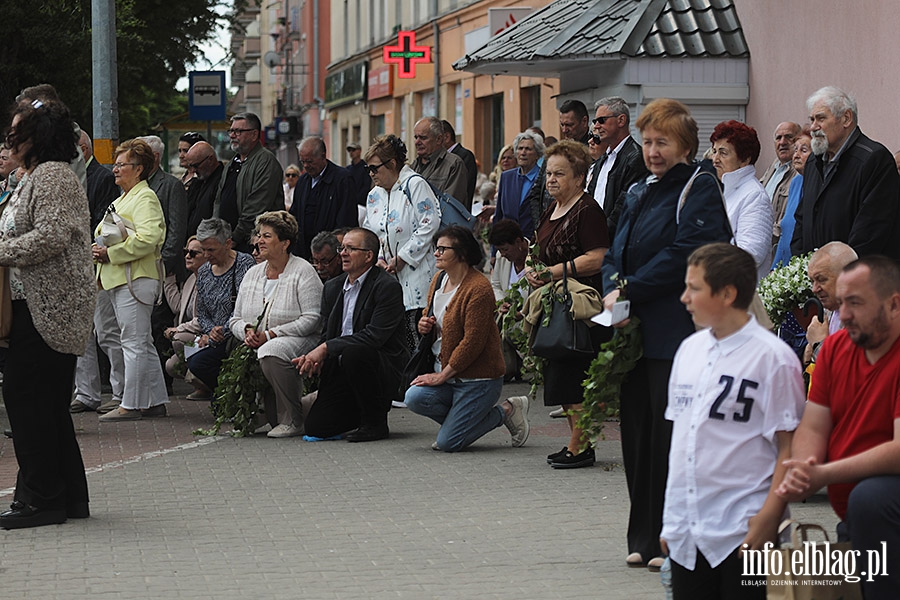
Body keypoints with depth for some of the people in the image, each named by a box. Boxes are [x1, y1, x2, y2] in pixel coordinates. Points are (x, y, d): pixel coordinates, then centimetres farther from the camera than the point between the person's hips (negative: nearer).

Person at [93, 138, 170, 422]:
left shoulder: (145, 198, -9)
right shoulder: (121, 199, 22)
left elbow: (147, 238, -23)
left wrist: (110, 253, -18)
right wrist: (98, 249, 6)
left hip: (136, 279, -10)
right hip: (118, 280, 10)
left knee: (134, 343, -8)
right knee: (142, 343, 11)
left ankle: (131, 405, -7)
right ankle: (155, 401, 15)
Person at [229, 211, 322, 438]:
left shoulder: (303, 272, -4)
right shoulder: (252, 274, 16)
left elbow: (312, 319, -13)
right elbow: (236, 319, 19)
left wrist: (270, 334, -17)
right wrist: (247, 331, -7)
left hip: (300, 341, -6)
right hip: (257, 345, 6)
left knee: (271, 353, -38)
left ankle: (292, 421, -24)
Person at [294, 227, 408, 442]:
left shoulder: (388, 287, -11)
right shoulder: (333, 287, 12)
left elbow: (375, 336, -22)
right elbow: (326, 335, 13)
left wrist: (326, 348, -24)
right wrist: (314, 357, -11)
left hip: (386, 370, -6)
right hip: (342, 370, 6)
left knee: (353, 353, -38)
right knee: (316, 426, -12)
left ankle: (376, 423, -17)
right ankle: (364, 413, 18)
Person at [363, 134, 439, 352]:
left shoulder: (414, 185, -7)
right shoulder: (374, 195, 16)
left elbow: (429, 224, -15)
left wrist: (402, 258, -14)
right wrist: (377, 259, 0)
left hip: (415, 275, -7)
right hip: (387, 277, 7)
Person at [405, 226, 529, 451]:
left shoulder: (479, 289, -19)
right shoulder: (439, 279, 8)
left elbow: (472, 341, -21)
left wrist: (442, 375, -18)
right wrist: (425, 326, 1)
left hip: (478, 378, -8)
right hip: (446, 373, 8)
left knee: (448, 443, -12)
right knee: (415, 397, -20)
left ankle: (506, 411, 8)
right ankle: (457, 420, 8)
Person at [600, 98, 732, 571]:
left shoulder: (699, 187, -5)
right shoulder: (639, 193, 20)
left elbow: (685, 255, -15)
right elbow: (616, 253, 18)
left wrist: (629, 292, -14)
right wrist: (612, 292, -3)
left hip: (675, 332, -8)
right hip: (635, 332, 8)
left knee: (670, 435, -7)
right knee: (637, 432, 8)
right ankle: (645, 538, 15)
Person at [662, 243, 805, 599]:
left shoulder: (772, 358, -8)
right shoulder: (689, 349, 12)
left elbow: (789, 447, -9)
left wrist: (768, 519, -16)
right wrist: (670, 517, 14)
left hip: (741, 533, -6)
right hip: (685, 532, 7)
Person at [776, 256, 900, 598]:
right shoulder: (836, 347, 7)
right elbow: (813, 427, 4)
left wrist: (824, 475, -25)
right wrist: (800, 473, -18)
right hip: (848, 517, 7)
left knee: (869, 497, -34)